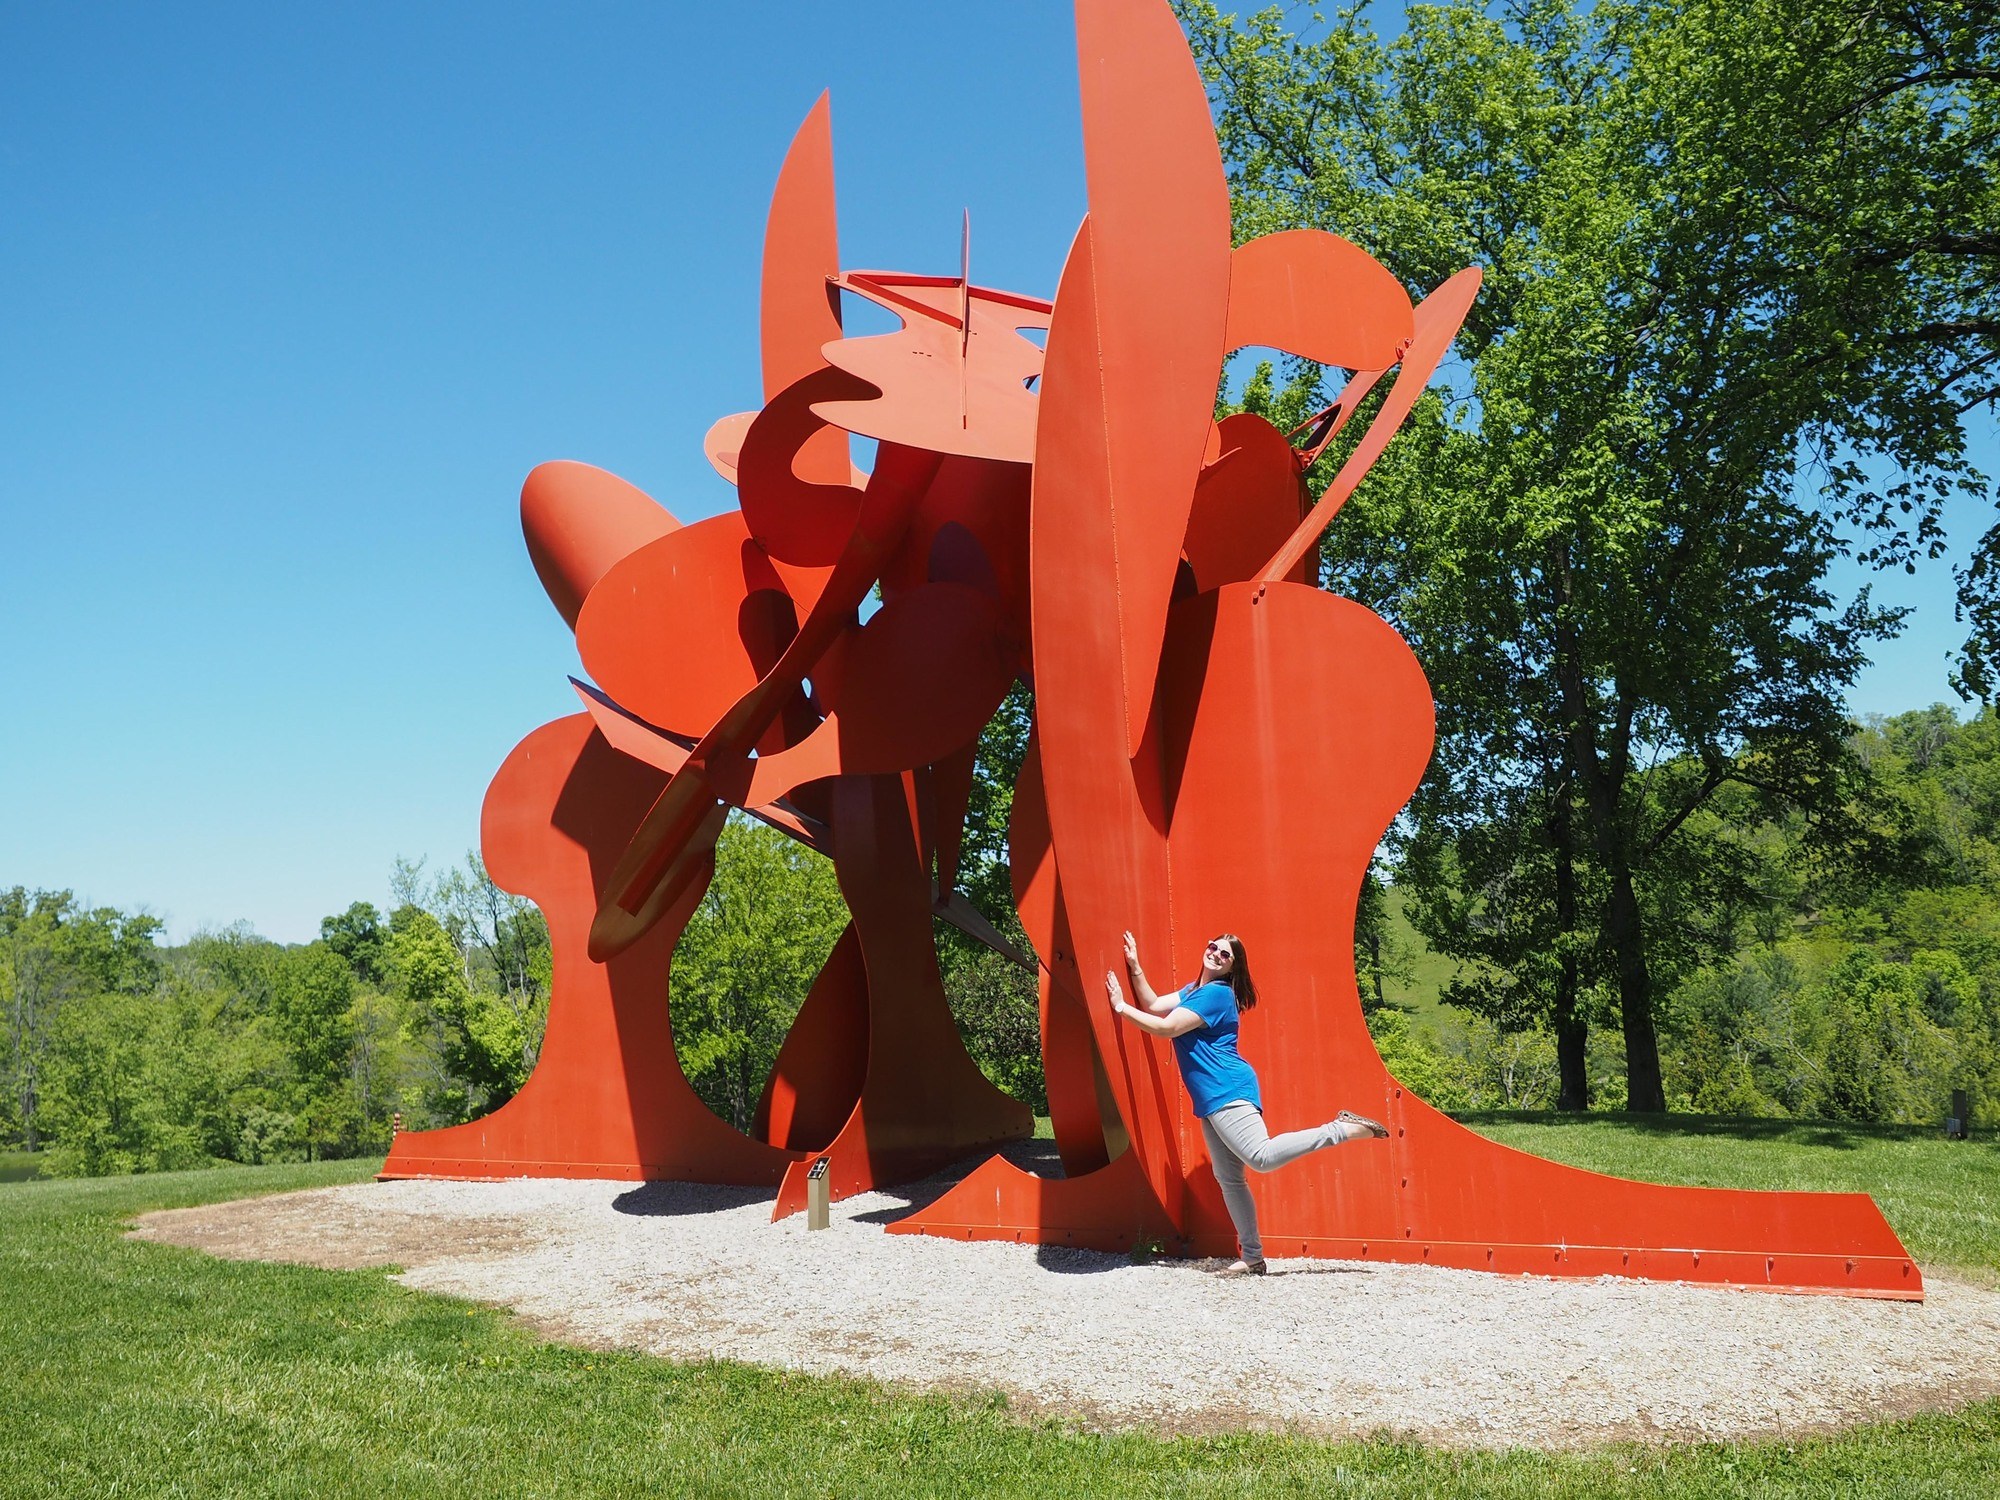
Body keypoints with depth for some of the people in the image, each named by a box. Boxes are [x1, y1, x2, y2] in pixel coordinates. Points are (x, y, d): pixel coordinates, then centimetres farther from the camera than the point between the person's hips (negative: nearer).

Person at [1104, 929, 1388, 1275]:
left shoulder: (1216, 993, -10)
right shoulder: (1193, 990, 20)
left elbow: (1167, 1028, -15)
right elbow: (1154, 1006, 18)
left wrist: (1121, 1007, -10)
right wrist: (1135, 968, 10)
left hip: (1228, 1092, -9)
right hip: (1210, 1100, 9)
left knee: (1261, 1157, -24)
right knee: (1228, 1178, 7)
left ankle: (1343, 1128, -14)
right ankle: (1253, 1259, 11)